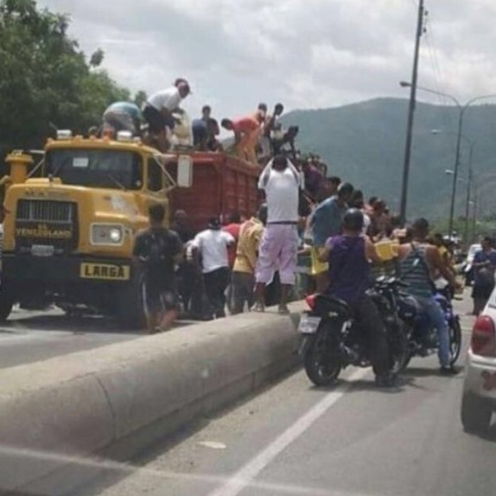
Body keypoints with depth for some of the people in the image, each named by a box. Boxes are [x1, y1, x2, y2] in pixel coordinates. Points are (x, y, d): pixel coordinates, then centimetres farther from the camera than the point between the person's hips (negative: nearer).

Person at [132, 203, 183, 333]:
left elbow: (135, 258, 0)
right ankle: (161, 328, -22)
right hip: (167, 278, -3)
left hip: (149, 278, 3)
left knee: (152, 310, 15)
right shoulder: (172, 236, -10)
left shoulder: (141, 237, -3)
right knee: (172, 308, 2)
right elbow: (178, 258, -14)